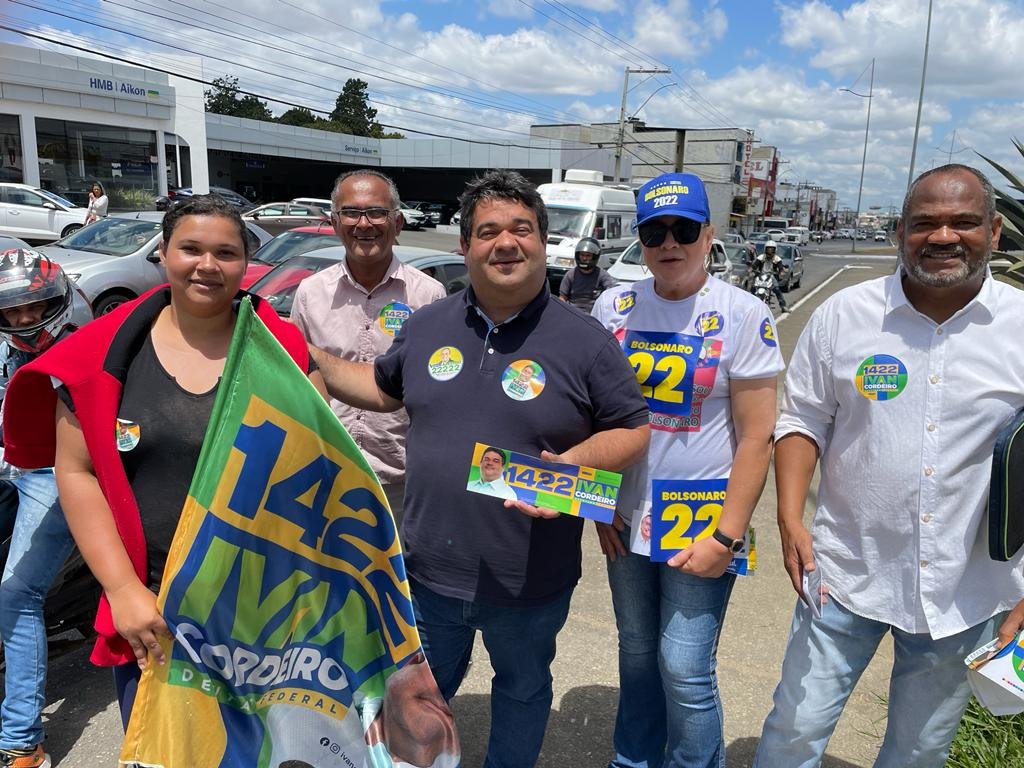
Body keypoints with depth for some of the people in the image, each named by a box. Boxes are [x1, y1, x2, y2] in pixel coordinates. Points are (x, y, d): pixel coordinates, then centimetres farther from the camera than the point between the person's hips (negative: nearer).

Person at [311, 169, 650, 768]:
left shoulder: (586, 340, -11)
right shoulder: (427, 325, 1)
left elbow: (634, 430, -7)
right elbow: (384, 389, 16)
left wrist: (575, 462, -24)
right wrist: (311, 360, 10)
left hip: (529, 582, -2)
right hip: (430, 568, 3)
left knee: (522, 689, 24)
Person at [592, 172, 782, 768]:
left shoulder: (743, 316, -10)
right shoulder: (614, 308, 1)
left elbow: (758, 438, -11)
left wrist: (726, 537, -14)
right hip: (627, 522, 4)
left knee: (684, 670, 1)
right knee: (637, 655, 19)